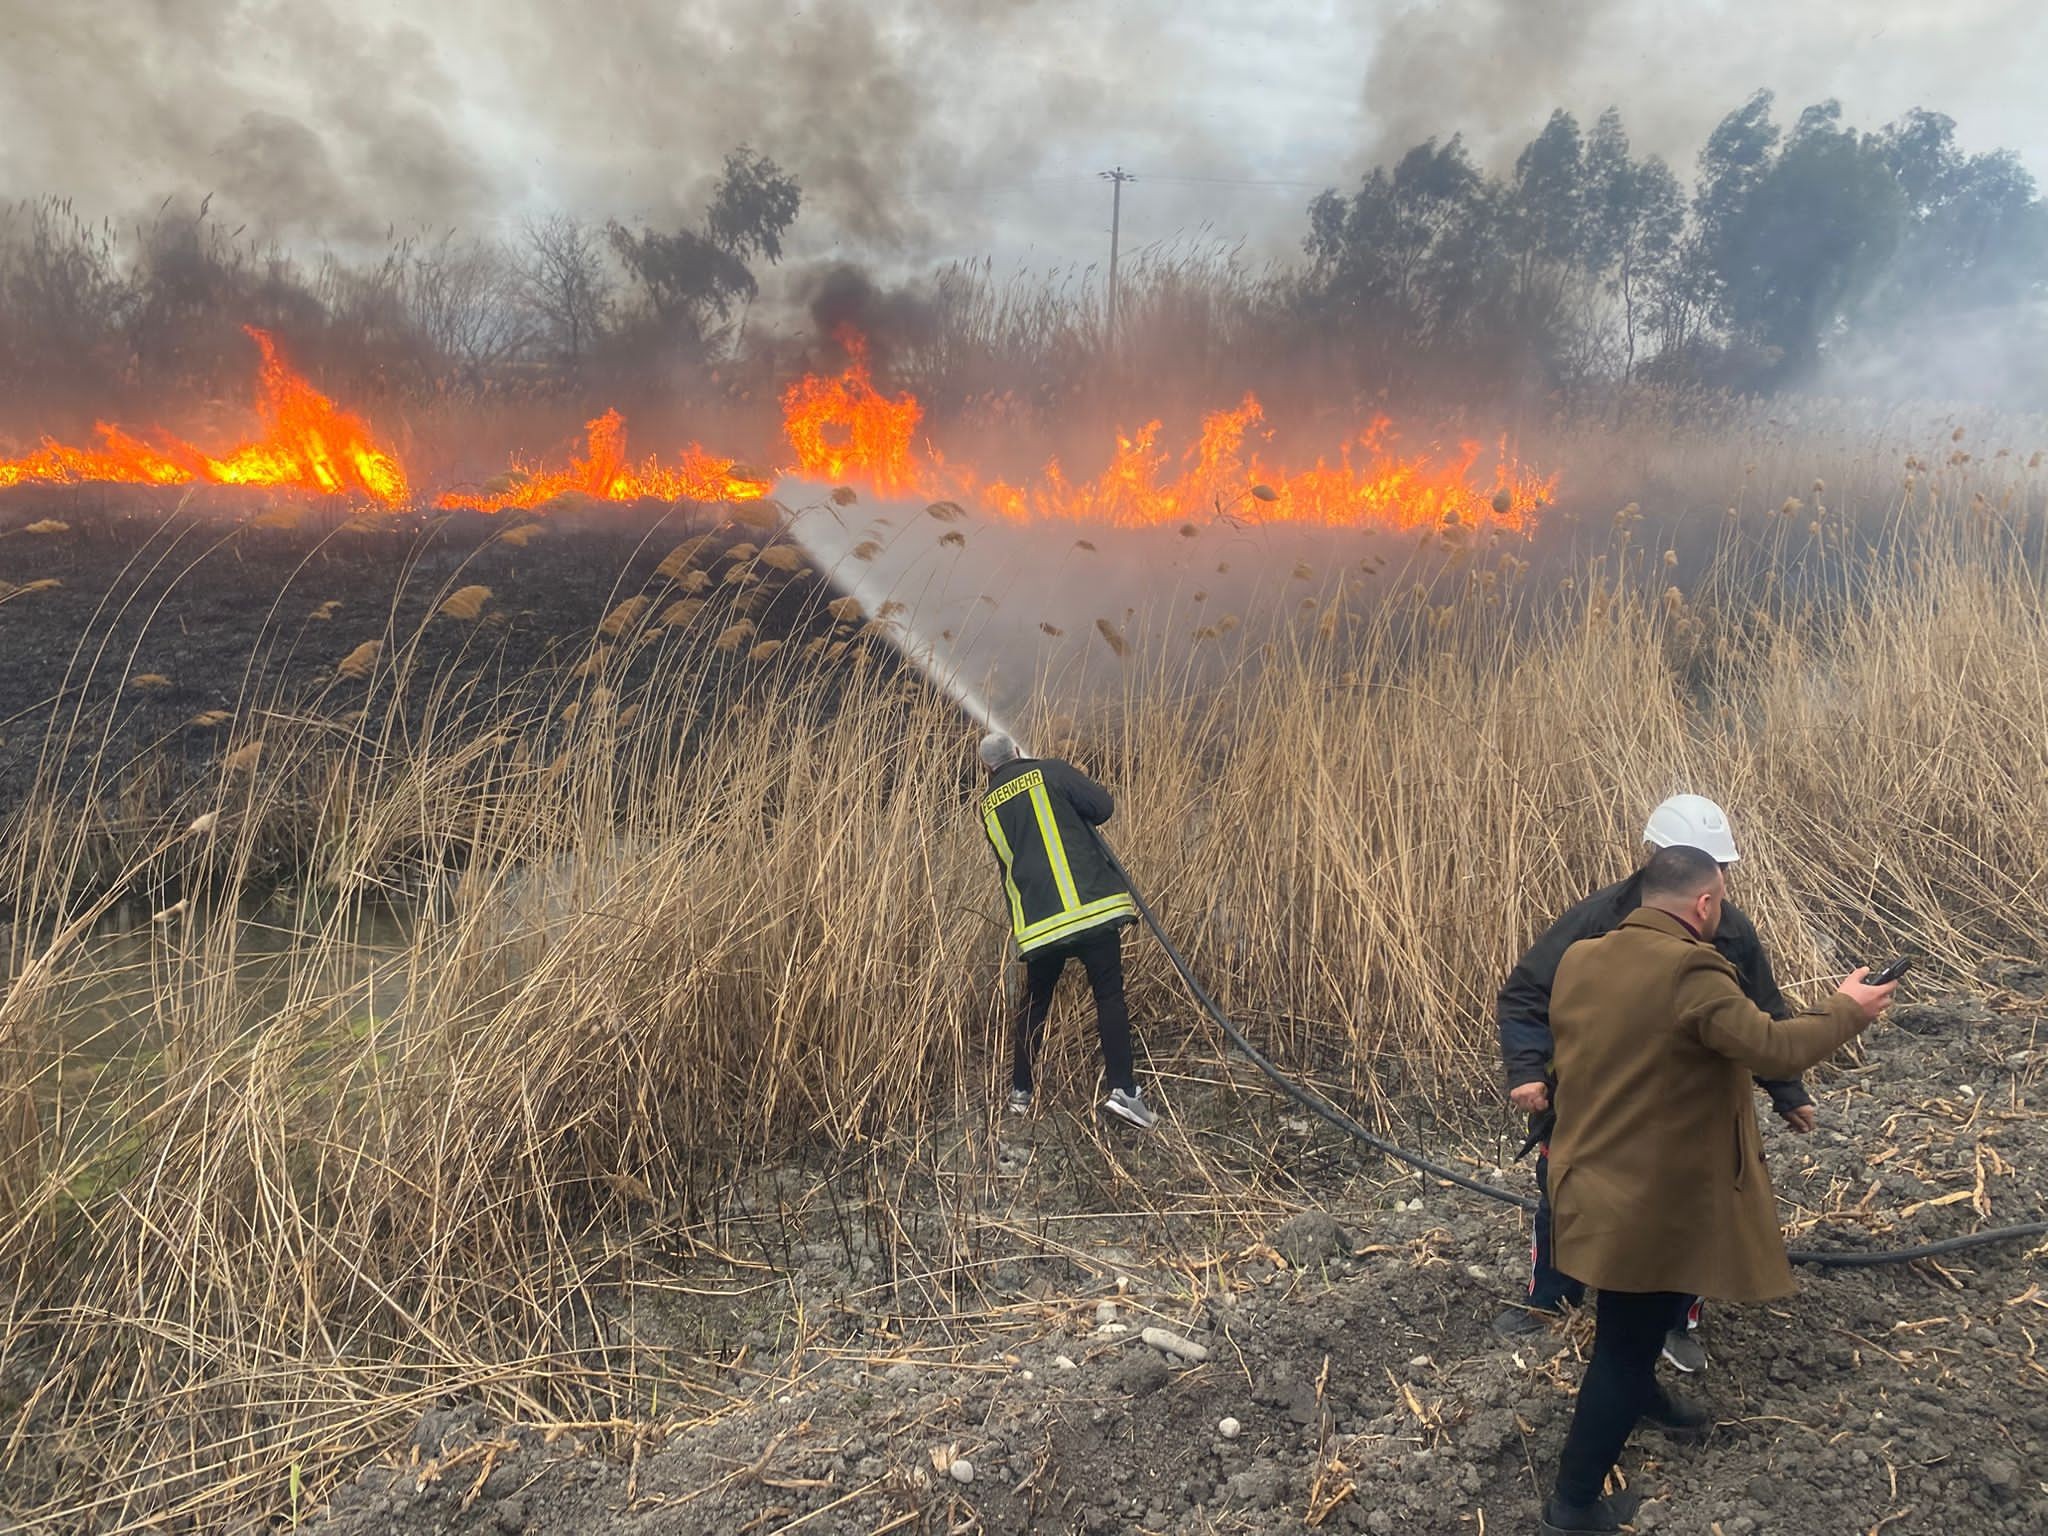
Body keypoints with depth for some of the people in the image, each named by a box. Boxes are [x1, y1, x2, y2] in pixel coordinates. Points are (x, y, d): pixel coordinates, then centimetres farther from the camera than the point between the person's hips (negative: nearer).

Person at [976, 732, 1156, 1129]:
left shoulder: (987, 806, 15)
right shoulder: (1049, 771, 2)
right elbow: (1103, 806, -5)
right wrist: (1073, 821, 14)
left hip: (1037, 919, 4)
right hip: (1091, 905, -3)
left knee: (1035, 1002, 18)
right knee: (1109, 995, 0)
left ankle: (1020, 1092, 23)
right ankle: (1123, 1089, -9)